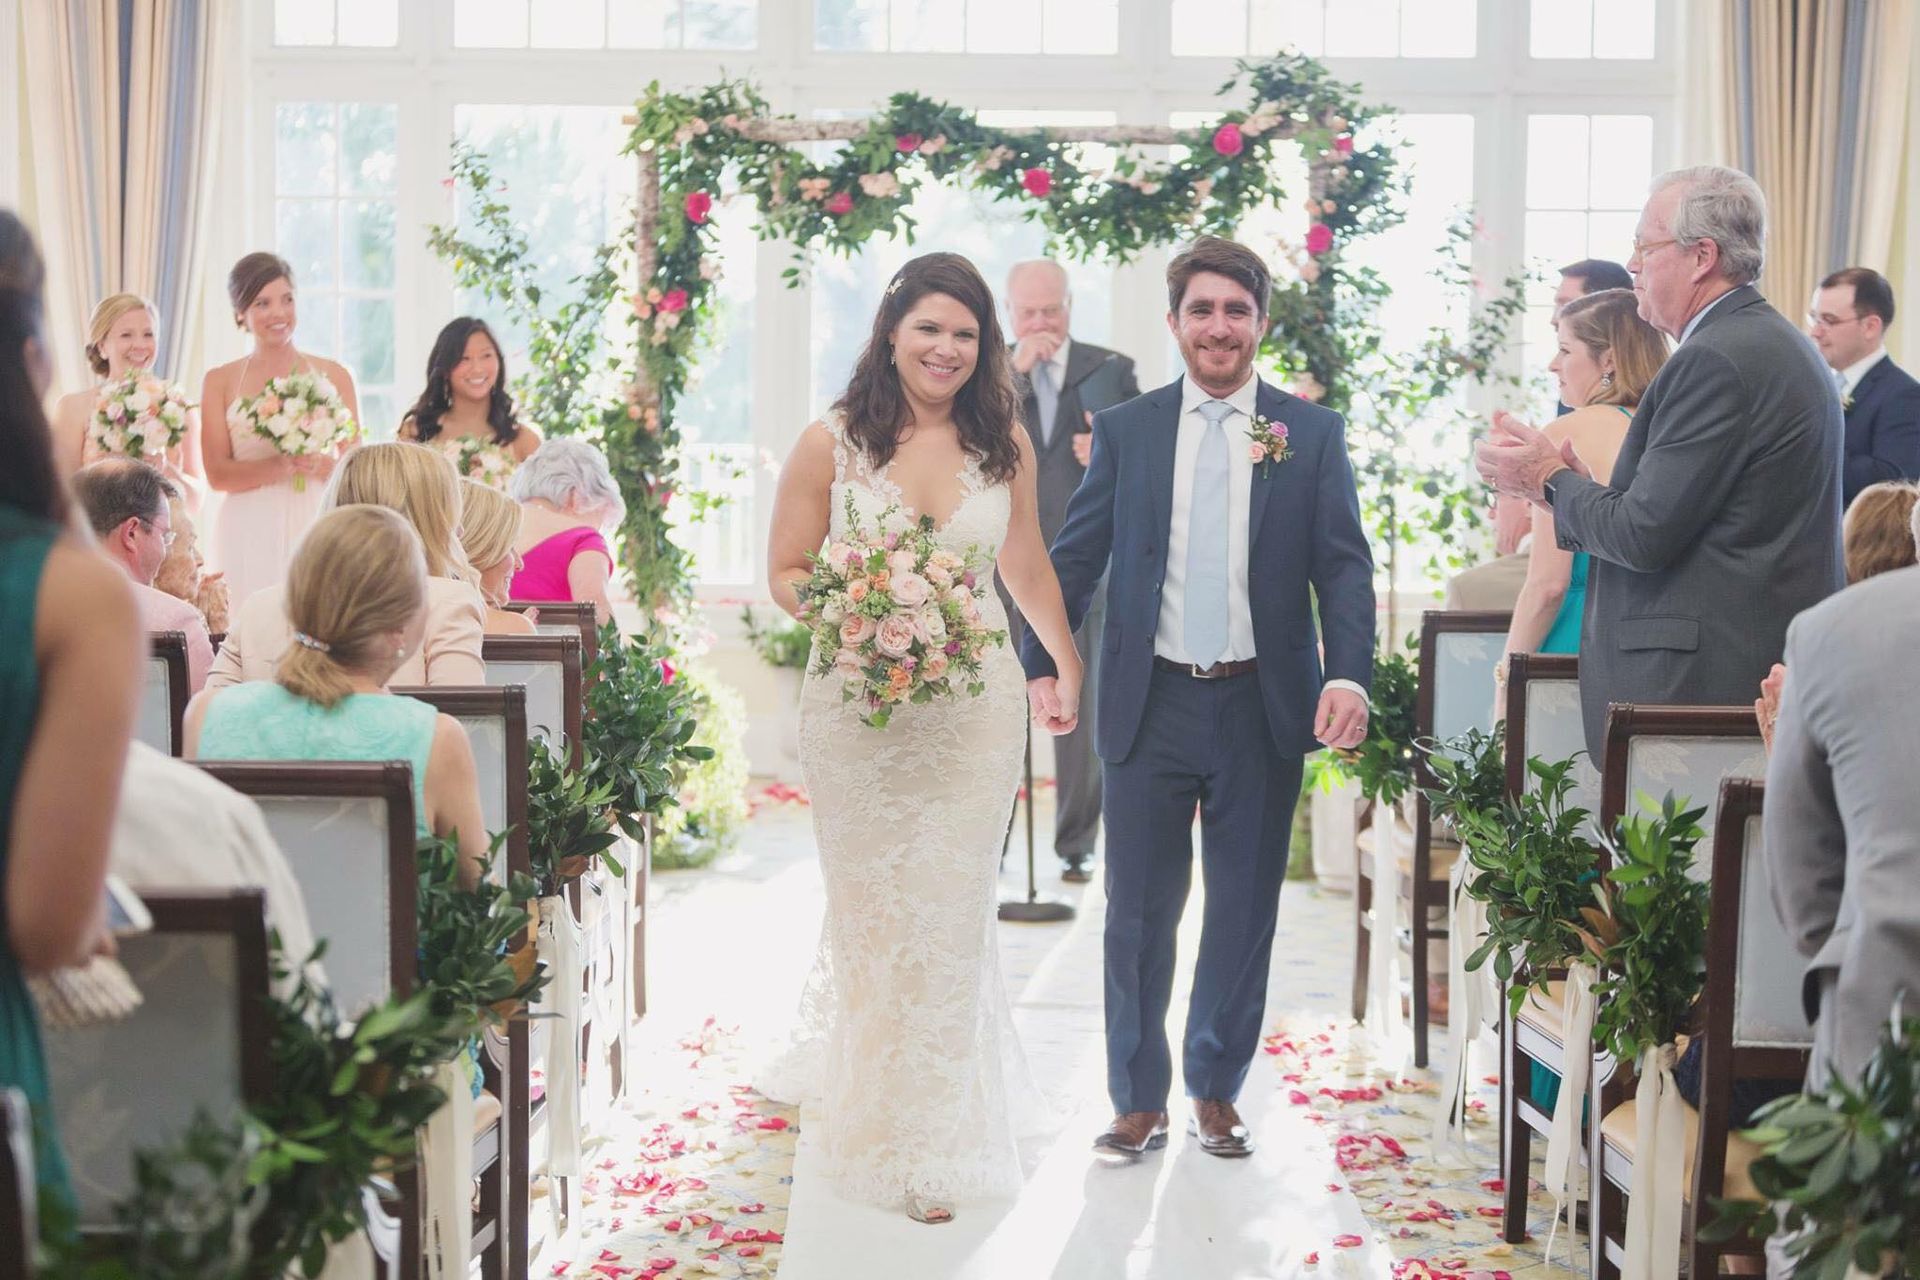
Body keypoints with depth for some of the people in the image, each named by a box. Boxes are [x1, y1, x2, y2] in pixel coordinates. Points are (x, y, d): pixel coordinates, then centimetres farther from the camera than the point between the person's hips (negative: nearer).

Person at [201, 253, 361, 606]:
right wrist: (279, 466, -16)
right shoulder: (220, 381, 8)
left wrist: (322, 465, -14)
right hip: (249, 534, 0)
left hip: (316, 527, 1)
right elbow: (217, 473, 0)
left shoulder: (333, 375, 9)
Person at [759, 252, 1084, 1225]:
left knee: (949, 915, 3)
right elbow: (785, 574, 2)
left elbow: (1026, 566, 19)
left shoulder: (1004, 444, 5)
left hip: (973, 705, 2)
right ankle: (861, 1078, 30)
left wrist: (1068, 663, 27)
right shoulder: (830, 443, -2)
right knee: (871, 908, 6)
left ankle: (929, 1141, 16)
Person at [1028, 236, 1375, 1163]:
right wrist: (1042, 666, -9)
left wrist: (1349, 675, -18)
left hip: (1262, 708, 0)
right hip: (1151, 705, 0)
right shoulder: (1125, 431, 4)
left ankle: (1216, 1091, 27)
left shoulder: (1313, 434, 3)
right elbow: (1075, 558, 3)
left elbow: (1343, 565, -3)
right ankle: (1139, 1100, 19)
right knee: (1137, 911, 5)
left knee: (1244, 909, 10)